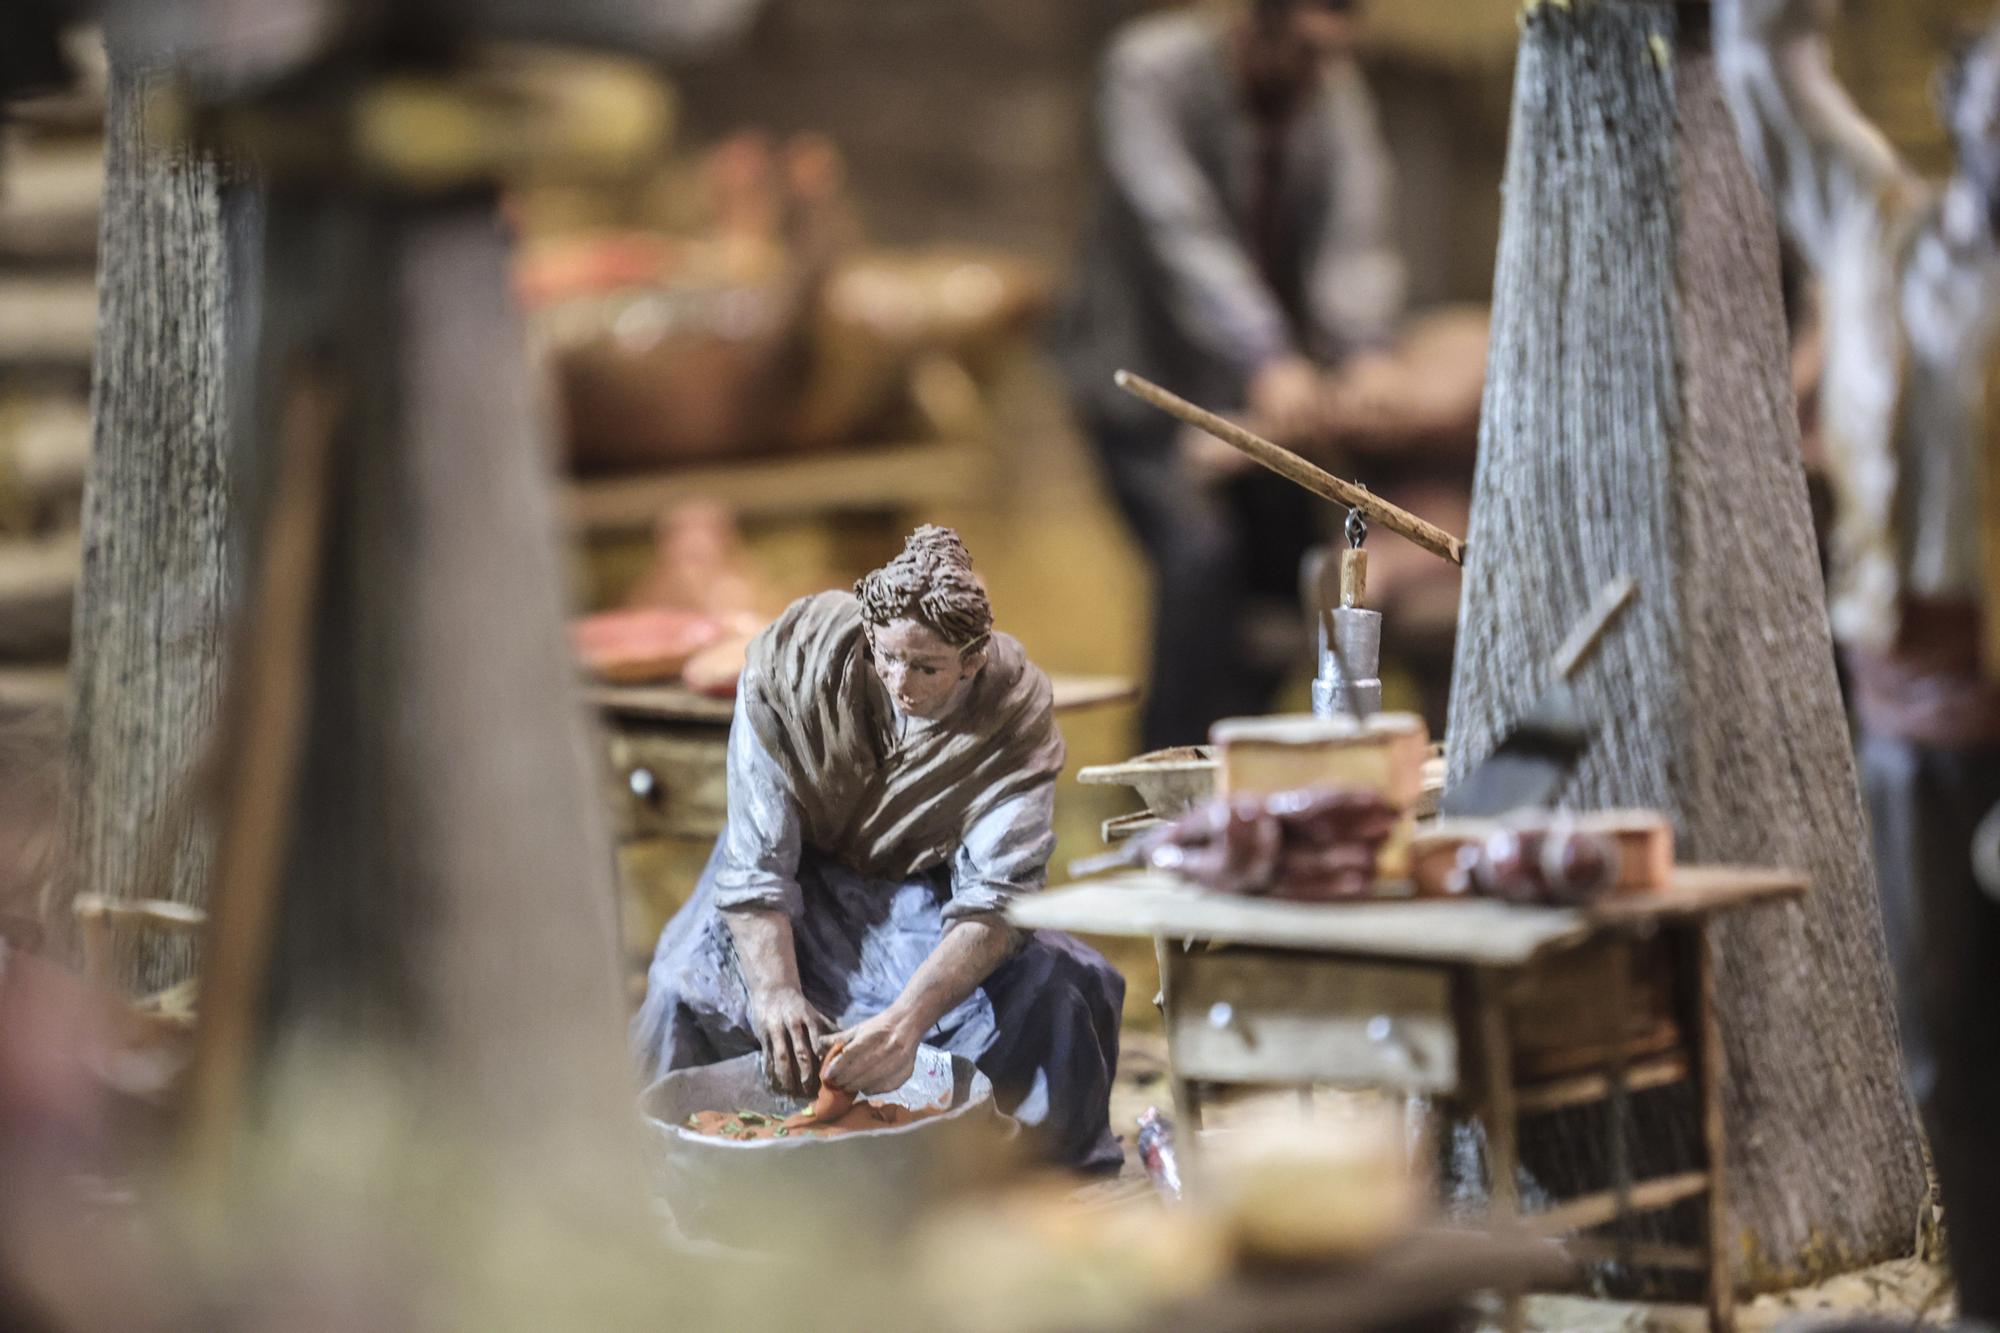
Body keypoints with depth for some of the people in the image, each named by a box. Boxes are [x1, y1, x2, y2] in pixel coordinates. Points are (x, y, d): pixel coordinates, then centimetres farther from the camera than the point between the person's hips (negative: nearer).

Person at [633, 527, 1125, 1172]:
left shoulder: (1018, 713, -25)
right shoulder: (793, 659, -27)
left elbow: (991, 901, -31)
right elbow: (756, 860, -25)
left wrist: (906, 1021, -48)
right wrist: (777, 993, -41)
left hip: (929, 889, 0)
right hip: (801, 882, 0)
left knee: (1060, 989, -25)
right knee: (695, 986, -28)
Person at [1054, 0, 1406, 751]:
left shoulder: (1334, 93, -5)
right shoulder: (1153, 69, -20)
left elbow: (1354, 239, -15)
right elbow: (1182, 229, -32)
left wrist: (1364, 355, -34)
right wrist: (1269, 360, -44)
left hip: (1257, 381, 5)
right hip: (1145, 370, -5)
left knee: (1285, 570, 3)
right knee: (1200, 551, -24)